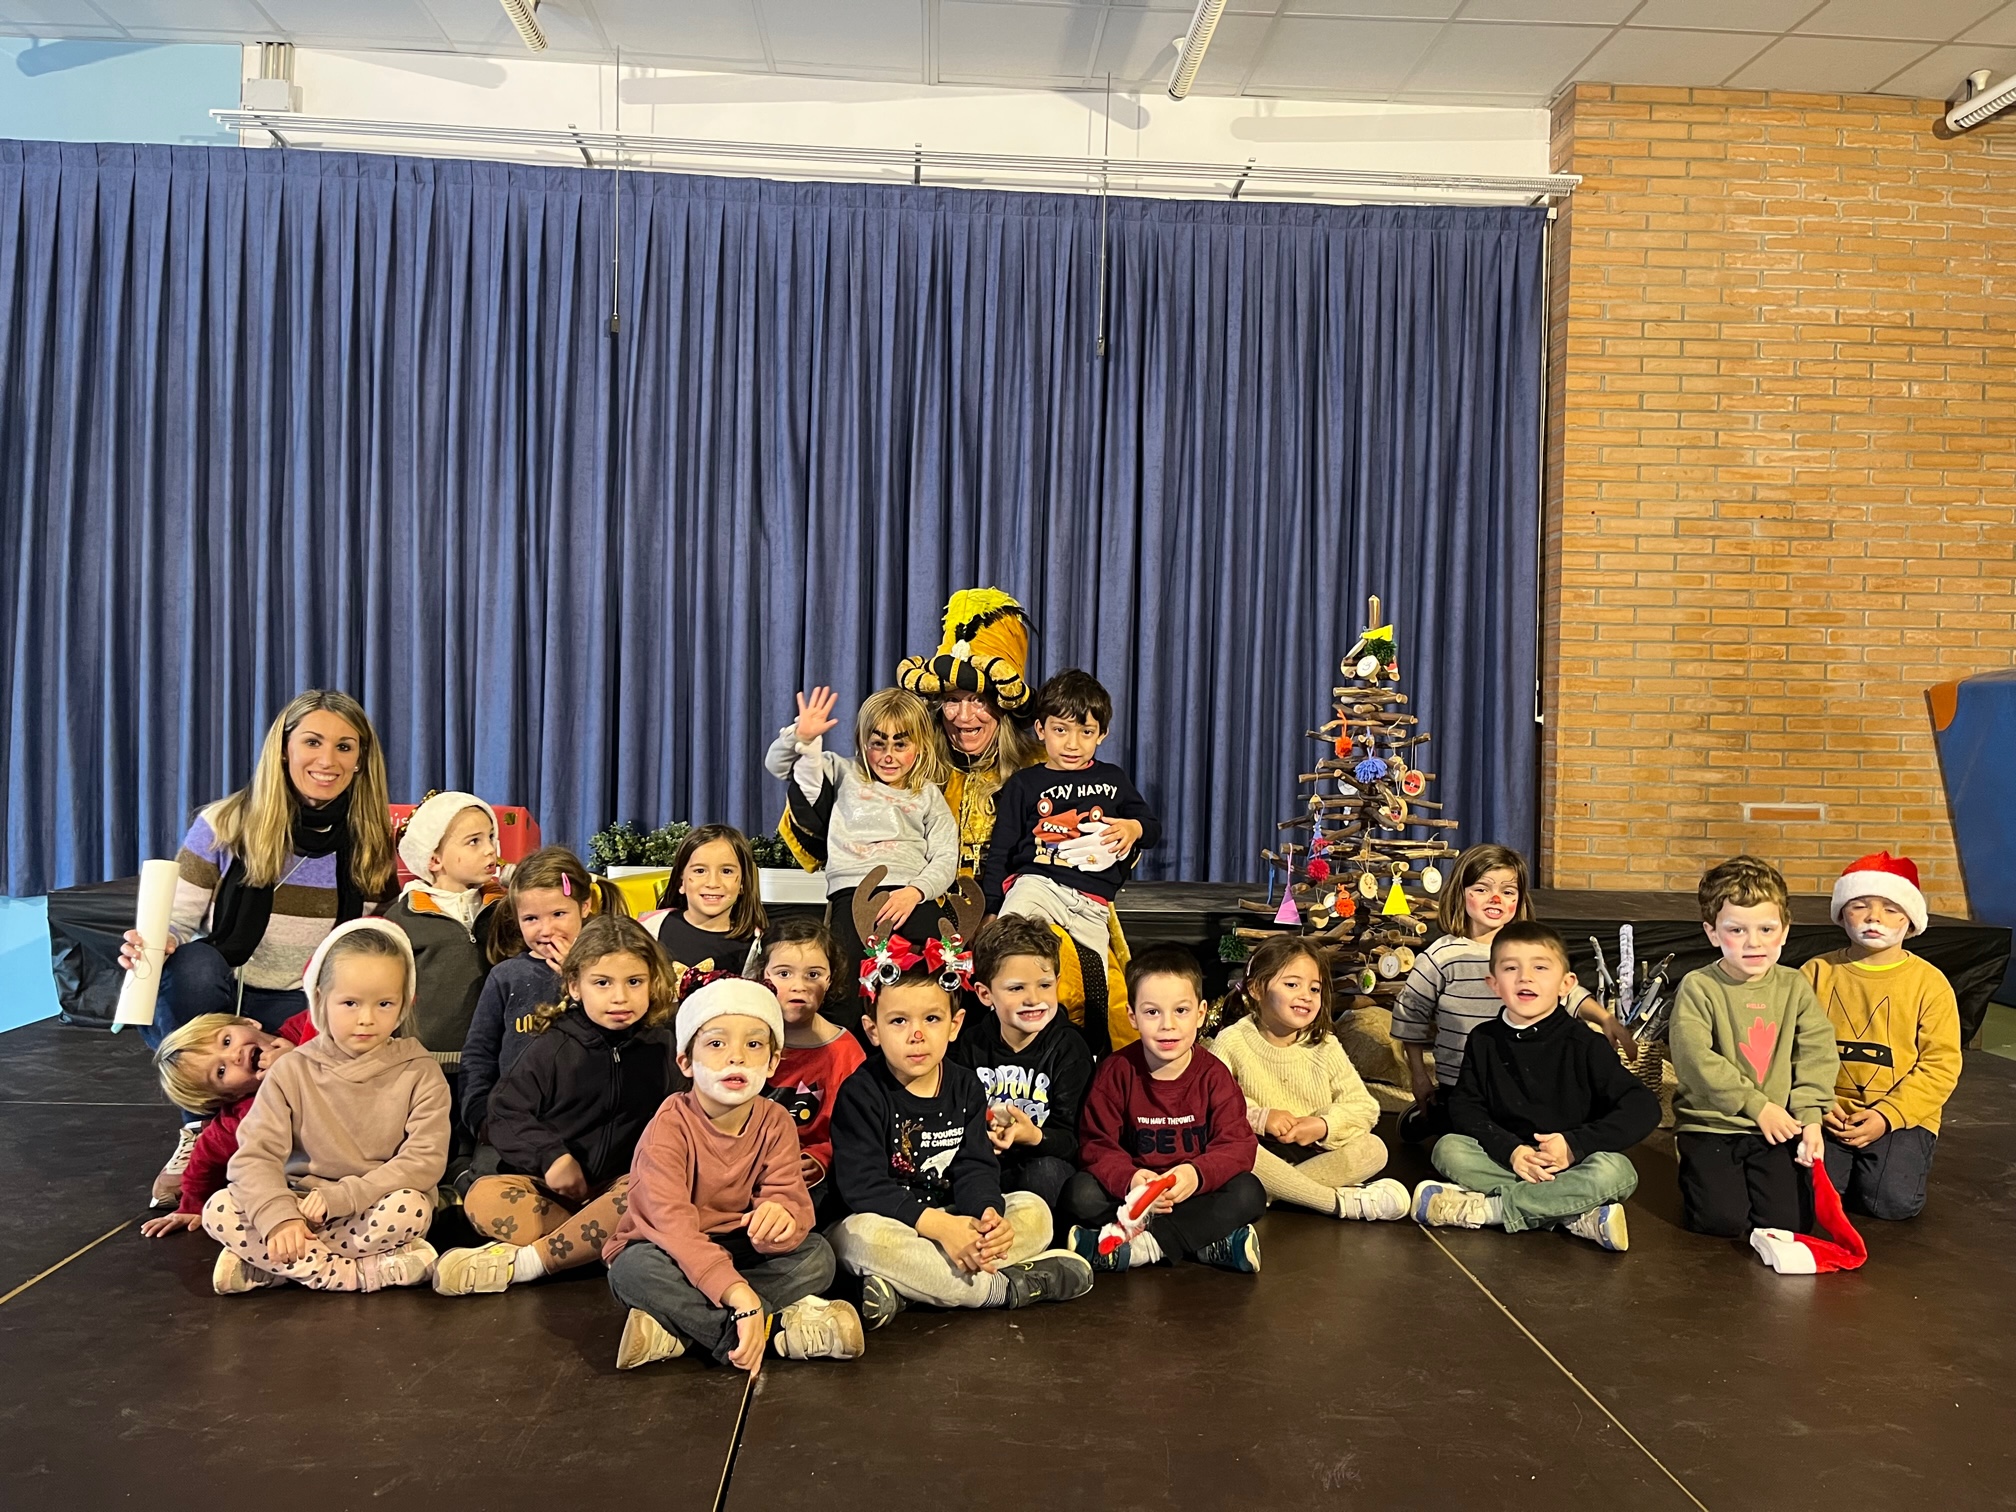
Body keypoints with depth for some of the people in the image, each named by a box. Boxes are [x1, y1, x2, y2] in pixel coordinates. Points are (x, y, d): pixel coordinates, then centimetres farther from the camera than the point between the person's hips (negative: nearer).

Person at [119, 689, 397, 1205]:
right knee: (195, 962, -34)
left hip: (304, 1014, 1)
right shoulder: (226, 825, -9)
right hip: (205, 1008, -1)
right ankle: (198, 1136, -14)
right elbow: (176, 924, -7)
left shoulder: (373, 847, -3)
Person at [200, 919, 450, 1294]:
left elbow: (425, 1161, -14)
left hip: (370, 1212, -2)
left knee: (409, 1207, -34)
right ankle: (368, 1273, -24)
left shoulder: (419, 1073, -6)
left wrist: (341, 1197, -22)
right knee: (219, 1210, -21)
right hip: (298, 1206, 3)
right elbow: (256, 1154, -9)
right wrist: (279, 1217, -28)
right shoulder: (292, 1071, -2)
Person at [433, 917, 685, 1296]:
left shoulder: (662, 1047, 5)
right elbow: (506, 1112, 0)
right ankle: (597, 1241, -31)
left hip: (624, 1183, 0)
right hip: (553, 1185, 0)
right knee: (482, 1196, -28)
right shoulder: (553, 1047, 2)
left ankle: (521, 1263, -30)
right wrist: (551, 1156, -14)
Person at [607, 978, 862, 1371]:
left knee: (817, 1256, -20)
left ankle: (679, 1328, -27)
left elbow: (792, 1200, -18)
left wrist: (780, 1216, -46)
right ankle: (783, 1327, -32)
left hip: (737, 1251, 4)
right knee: (635, 1269, -36)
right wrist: (736, 1293, -48)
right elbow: (671, 1221, -34)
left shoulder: (774, 1123, -7)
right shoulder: (670, 1126, -22)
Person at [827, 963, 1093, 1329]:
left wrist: (988, 1214, -26)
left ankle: (904, 1291, -27)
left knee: (1034, 1210, -12)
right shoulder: (860, 1094, -13)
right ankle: (1005, 1288, -27)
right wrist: (939, 1225, -29)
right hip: (888, 1225, -5)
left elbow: (976, 1168, -2)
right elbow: (863, 1187, -20)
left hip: (954, 1220, 5)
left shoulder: (965, 1087, 4)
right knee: (859, 1236, -37)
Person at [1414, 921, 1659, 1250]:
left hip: (1570, 1166, -2)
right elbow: (1464, 1108, -2)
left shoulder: (1586, 1046, -5)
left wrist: (1575, 1144, -18)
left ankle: (1485, 1208, -27)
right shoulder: (1483, 1041, 4)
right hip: (1505, 1159, 2)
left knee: (1617, 1171, -32)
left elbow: (1644, 1108, -9)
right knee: (1448, 1148, -23)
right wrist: (1510, 1149, -20)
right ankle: (1577, 1215, -27)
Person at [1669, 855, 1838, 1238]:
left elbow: (1817, 1055, 0)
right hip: (1711, 1124, -3)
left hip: (1778, 1127, 3)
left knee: (1790, 1220, -10)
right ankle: (1696, 1172, 16)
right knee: (1724, 1220, -16)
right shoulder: (1698, 988, -9)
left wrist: (1810, 1115, -12)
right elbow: (1695, 1060, -16)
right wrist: (1757, 1106, -15)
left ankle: (1751, 1175, 20)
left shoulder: (1795, 987, 4)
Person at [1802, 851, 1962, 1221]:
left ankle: (1905, 1161, 12)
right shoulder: (1817, 973, 2)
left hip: (1901, 1117, -1)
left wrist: (1887, 1115, -14)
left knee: (1892, 1200, -22)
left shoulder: (1929, 982, -3)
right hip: (1829, 1115, 1)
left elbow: (1941, 1065, -5)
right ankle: (1852, 1166, 13)